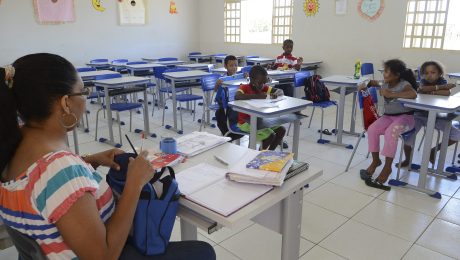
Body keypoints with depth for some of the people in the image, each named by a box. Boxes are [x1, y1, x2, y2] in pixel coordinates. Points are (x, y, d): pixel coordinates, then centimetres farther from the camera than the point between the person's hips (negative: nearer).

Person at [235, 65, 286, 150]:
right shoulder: (244, 87, -15)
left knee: (282, 130, -2)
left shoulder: (264, 88, 4)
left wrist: (275, 94, -19)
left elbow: (280, 91, 6)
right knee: (270, 135, -19)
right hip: (245, 122, -7)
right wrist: (257, 96, -38)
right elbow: (237, 96, -38)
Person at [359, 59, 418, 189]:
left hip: (405, 116, -6)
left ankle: (387, 167, -21)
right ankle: (375, 160, -4)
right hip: (388, 116, 6)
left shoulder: (404, 84, -15)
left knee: (390, 132, -35)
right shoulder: (386, 84, 5)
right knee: (372, 129, -21)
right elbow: (374, 83, 27)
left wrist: (391, 94, -32)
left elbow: (413, 94, -37)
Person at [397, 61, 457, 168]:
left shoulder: (442, 81, -6)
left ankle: (434, 150, 11)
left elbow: (447, 93, -28)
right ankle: (407, 160, 8)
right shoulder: (423, 81, -6)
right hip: (420, 115, -1)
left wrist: (431, 92, -25)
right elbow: (422, 89, -32)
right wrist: (441, 87, -25)